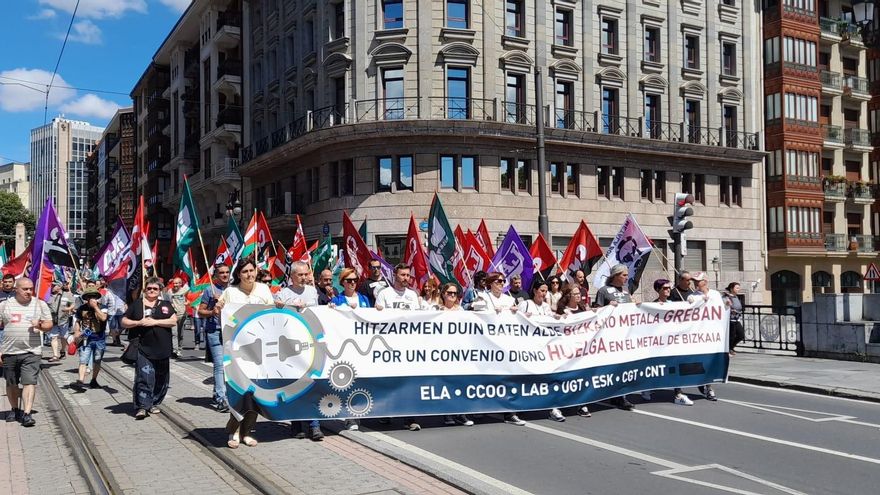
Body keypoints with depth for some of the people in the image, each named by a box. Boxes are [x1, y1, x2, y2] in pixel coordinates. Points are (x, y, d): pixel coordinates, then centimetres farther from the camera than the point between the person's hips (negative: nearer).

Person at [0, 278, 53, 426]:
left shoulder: (40, 304, 4)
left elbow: (49, 325, 6)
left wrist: (40, 326, -18)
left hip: (31, 352, -2)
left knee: (29, 382, -12)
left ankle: (26, 413, -13)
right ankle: (14, 409, 32)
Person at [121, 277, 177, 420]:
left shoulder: (166, 305, 12)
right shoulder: (136, 305, 10)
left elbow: (173, 321, -1)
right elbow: (124, 322, 10)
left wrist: (155, 322, -11)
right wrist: (138, 323, -8)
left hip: (162, 349, 3)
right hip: (143, 349, -2)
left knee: (161, 379, 8)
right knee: (144, 376, -14)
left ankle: (154, 404, 22)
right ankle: (142, 407, -11)